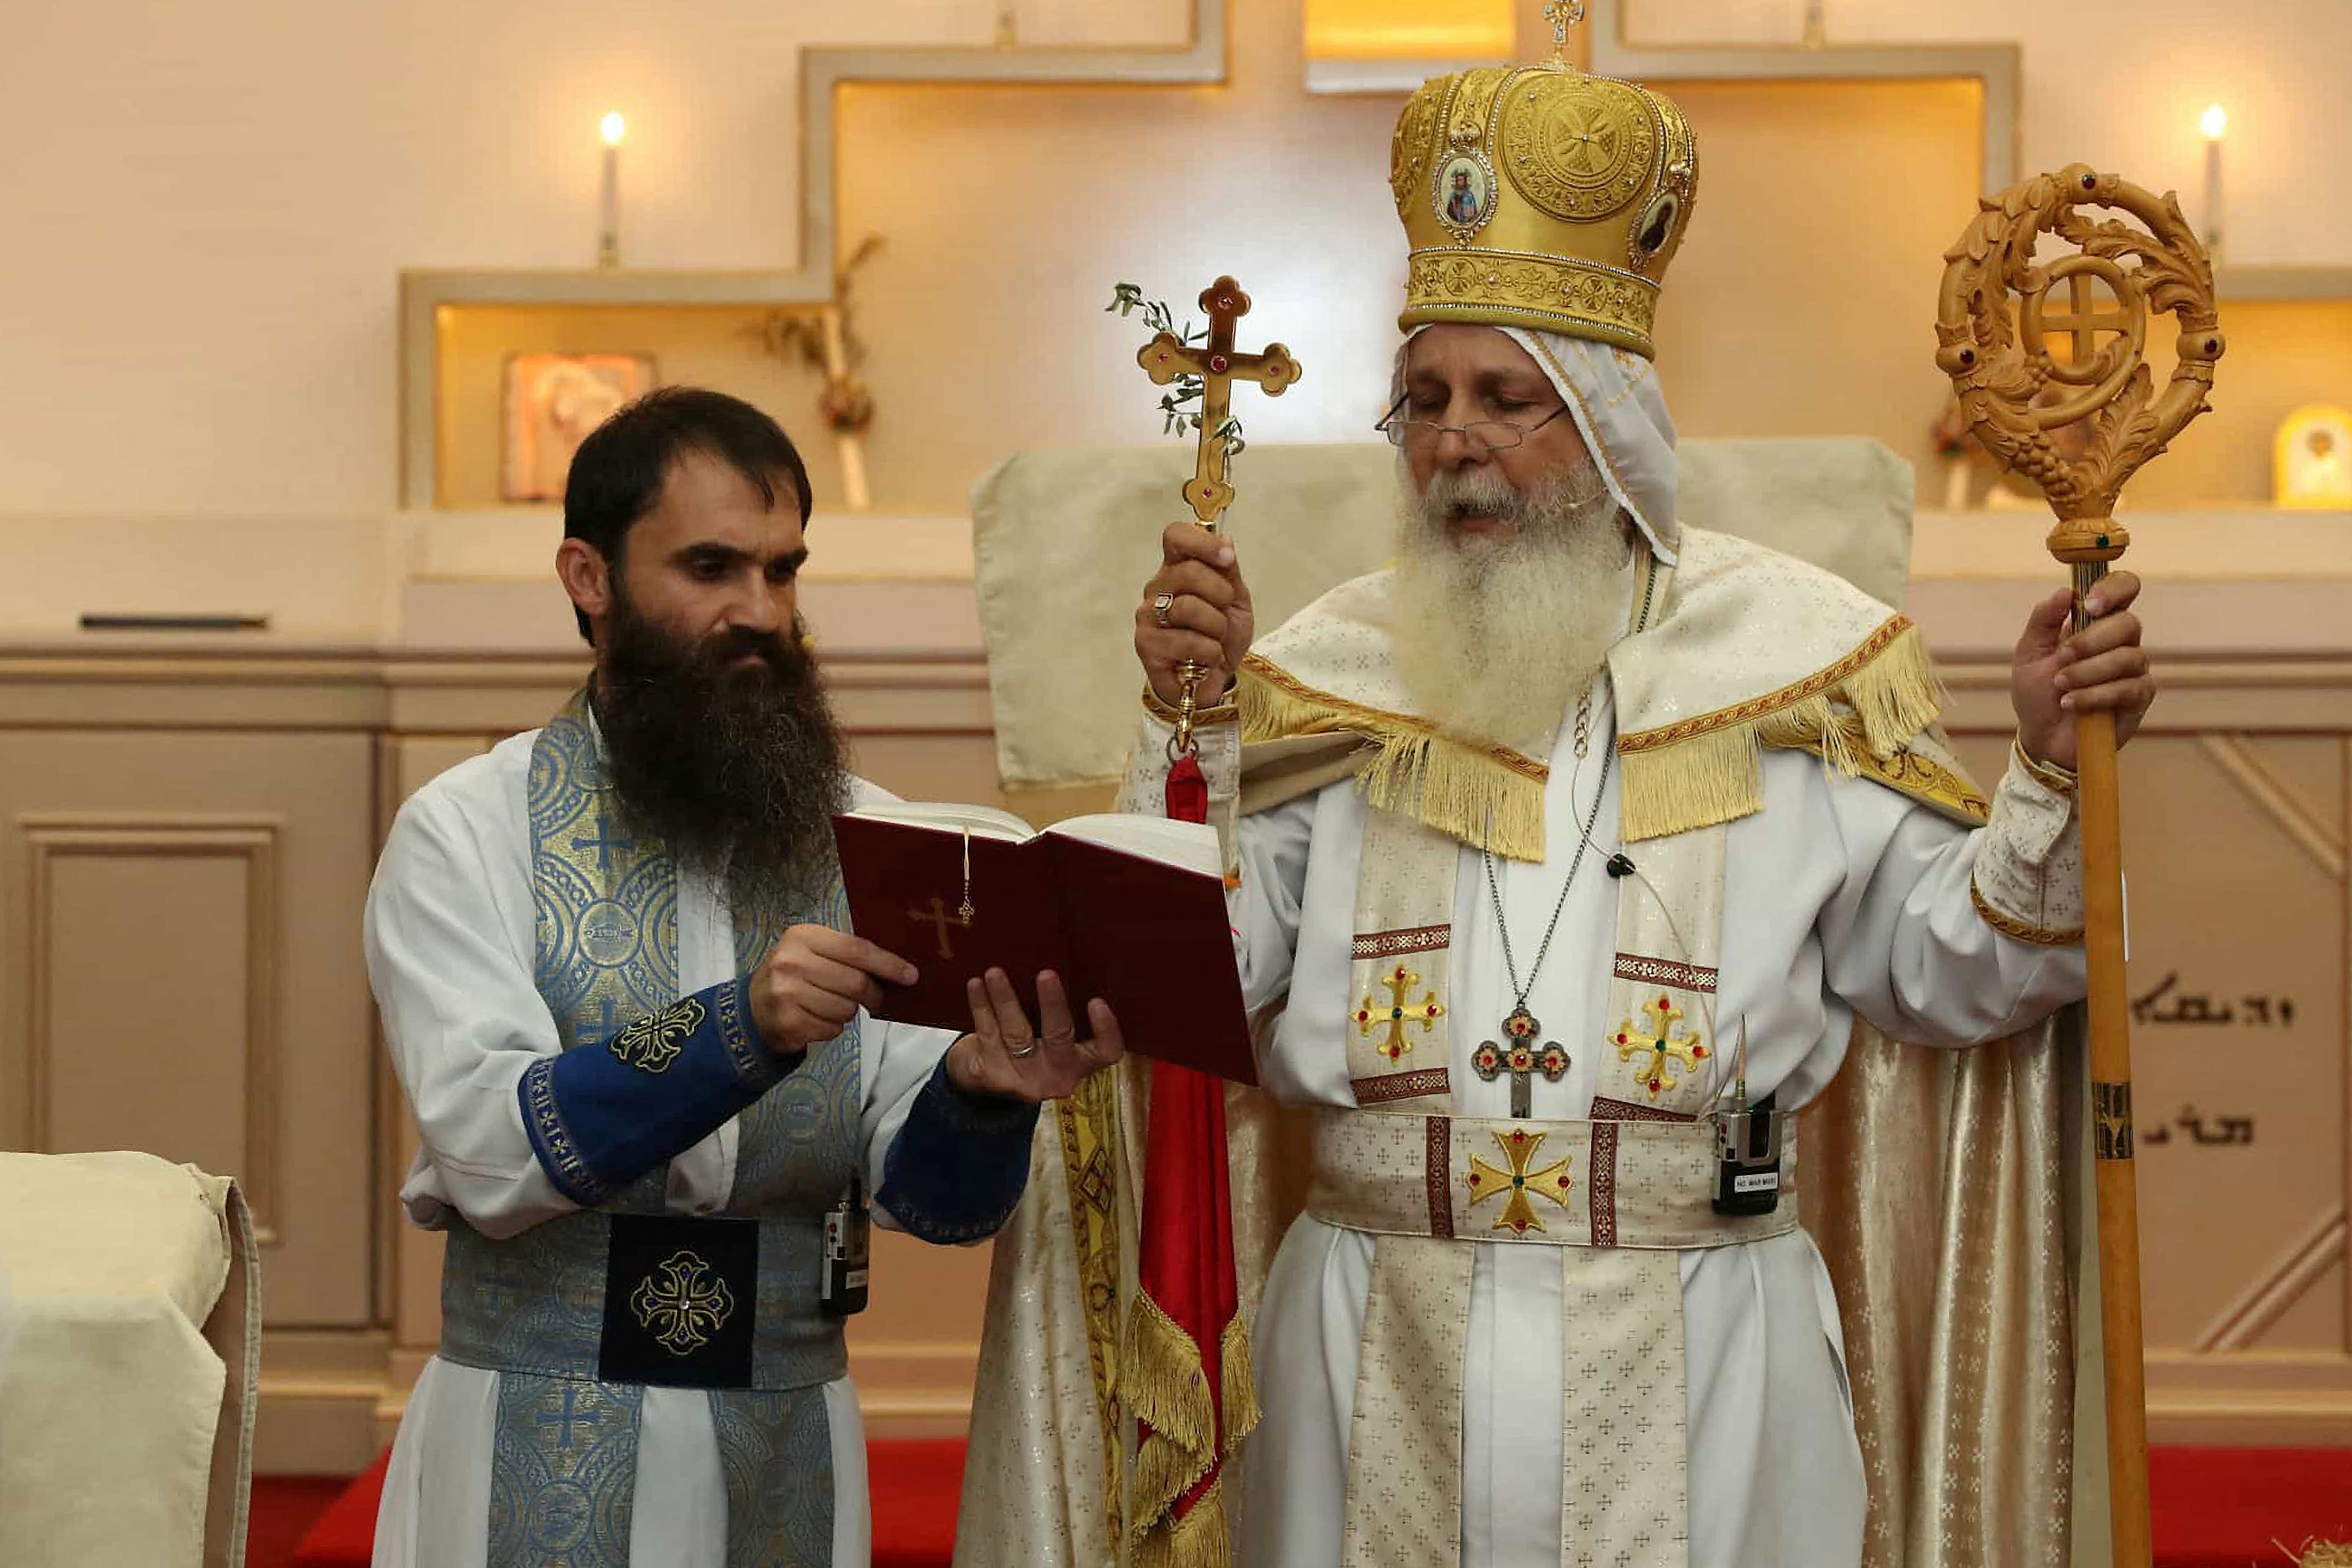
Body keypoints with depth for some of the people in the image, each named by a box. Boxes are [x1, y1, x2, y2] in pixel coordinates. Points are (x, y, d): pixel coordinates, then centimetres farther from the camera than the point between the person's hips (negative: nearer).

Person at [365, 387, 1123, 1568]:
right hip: (537, 1455, -2)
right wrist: (739, 1028, -30)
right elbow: (489, 1154, -17)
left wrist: (981, 1094, -25)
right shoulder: (465, 832, -6)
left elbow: (930, 1198, -4)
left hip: (789, 1451, 2)